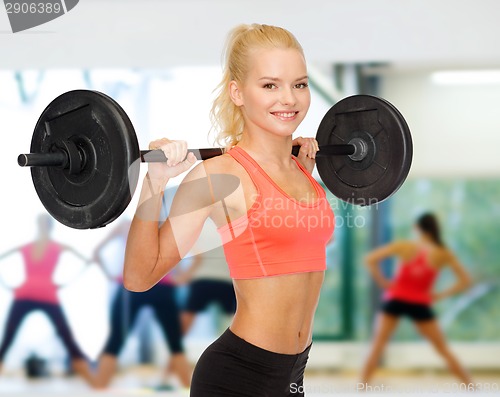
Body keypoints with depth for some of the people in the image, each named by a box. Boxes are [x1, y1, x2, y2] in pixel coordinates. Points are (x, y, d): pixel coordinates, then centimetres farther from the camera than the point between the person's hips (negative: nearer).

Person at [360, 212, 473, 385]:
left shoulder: (404, 246, -7)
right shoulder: (444, 254, -5)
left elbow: (370, 259, -9)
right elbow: (465, 281, -3)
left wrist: (382, 282, -1)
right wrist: (441, 295, 1)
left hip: (395, 299, -1)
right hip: (420, 304, 1)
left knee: (377, 345, 5)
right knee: (443, 349, 12)